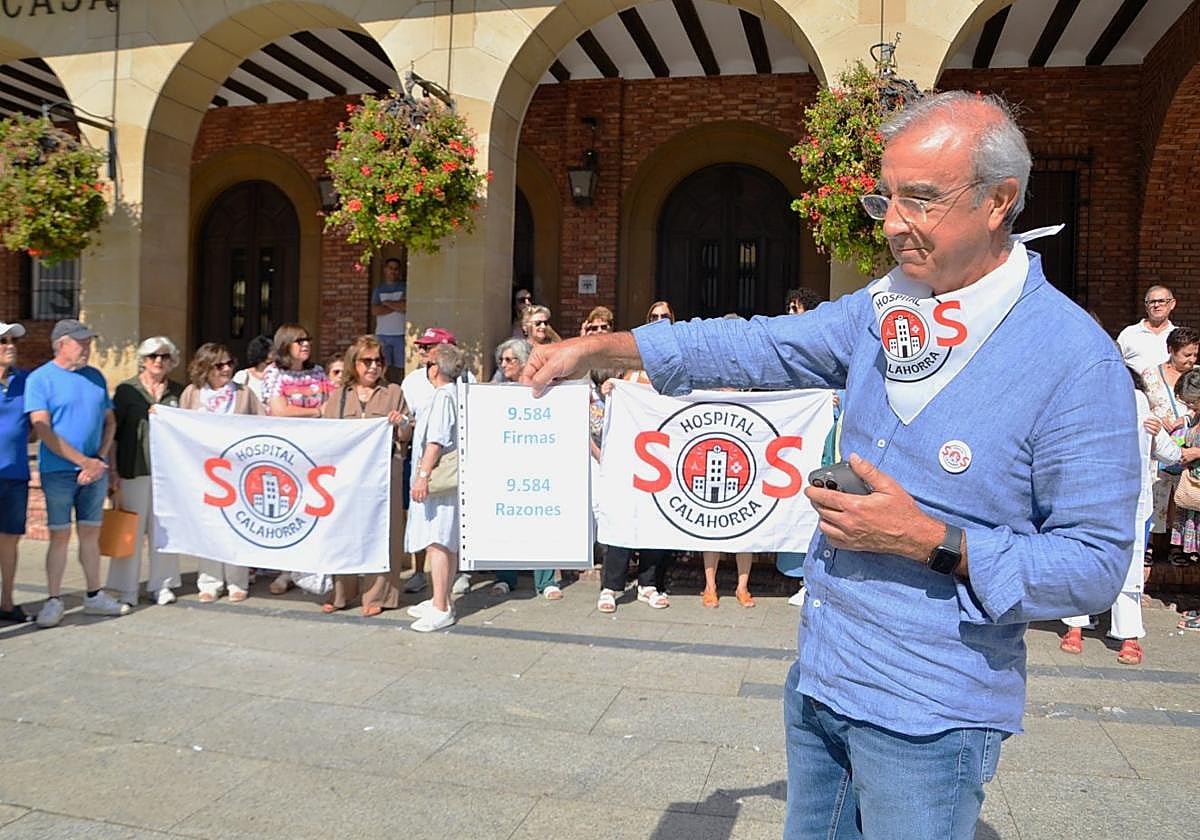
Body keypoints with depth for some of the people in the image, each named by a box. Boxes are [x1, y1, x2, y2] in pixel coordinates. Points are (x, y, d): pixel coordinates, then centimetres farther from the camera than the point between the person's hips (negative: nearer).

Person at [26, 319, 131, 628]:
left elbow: (110, 421, 12)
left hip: (95, 470, 4)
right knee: (60, 535, -1)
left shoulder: (95, 377, 11)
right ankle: (54, 600, 10)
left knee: (91, 533, 10)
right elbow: (43, 430, -11)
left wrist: (100, 457, -4)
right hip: (59, 471, -4)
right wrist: (84, 461, -15)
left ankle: (94, 596, 19)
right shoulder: (40, 379, -4)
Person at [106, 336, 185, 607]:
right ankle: (126, 588, 9)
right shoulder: (126, 390, 3)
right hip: (134, 470, -2)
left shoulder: (177, 392, 12)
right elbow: (113, 431, 1)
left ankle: (161, 584, 16)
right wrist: (113, 470, -3)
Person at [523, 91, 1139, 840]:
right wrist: (597, 348, -1)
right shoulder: (884, 308, 2)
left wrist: (930, 541, -25)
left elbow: (1096, 565, -16)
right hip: (820, 682, 6)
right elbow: (756, 347, 4)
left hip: (928, 718, -6)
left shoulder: (1075, 362, -17)